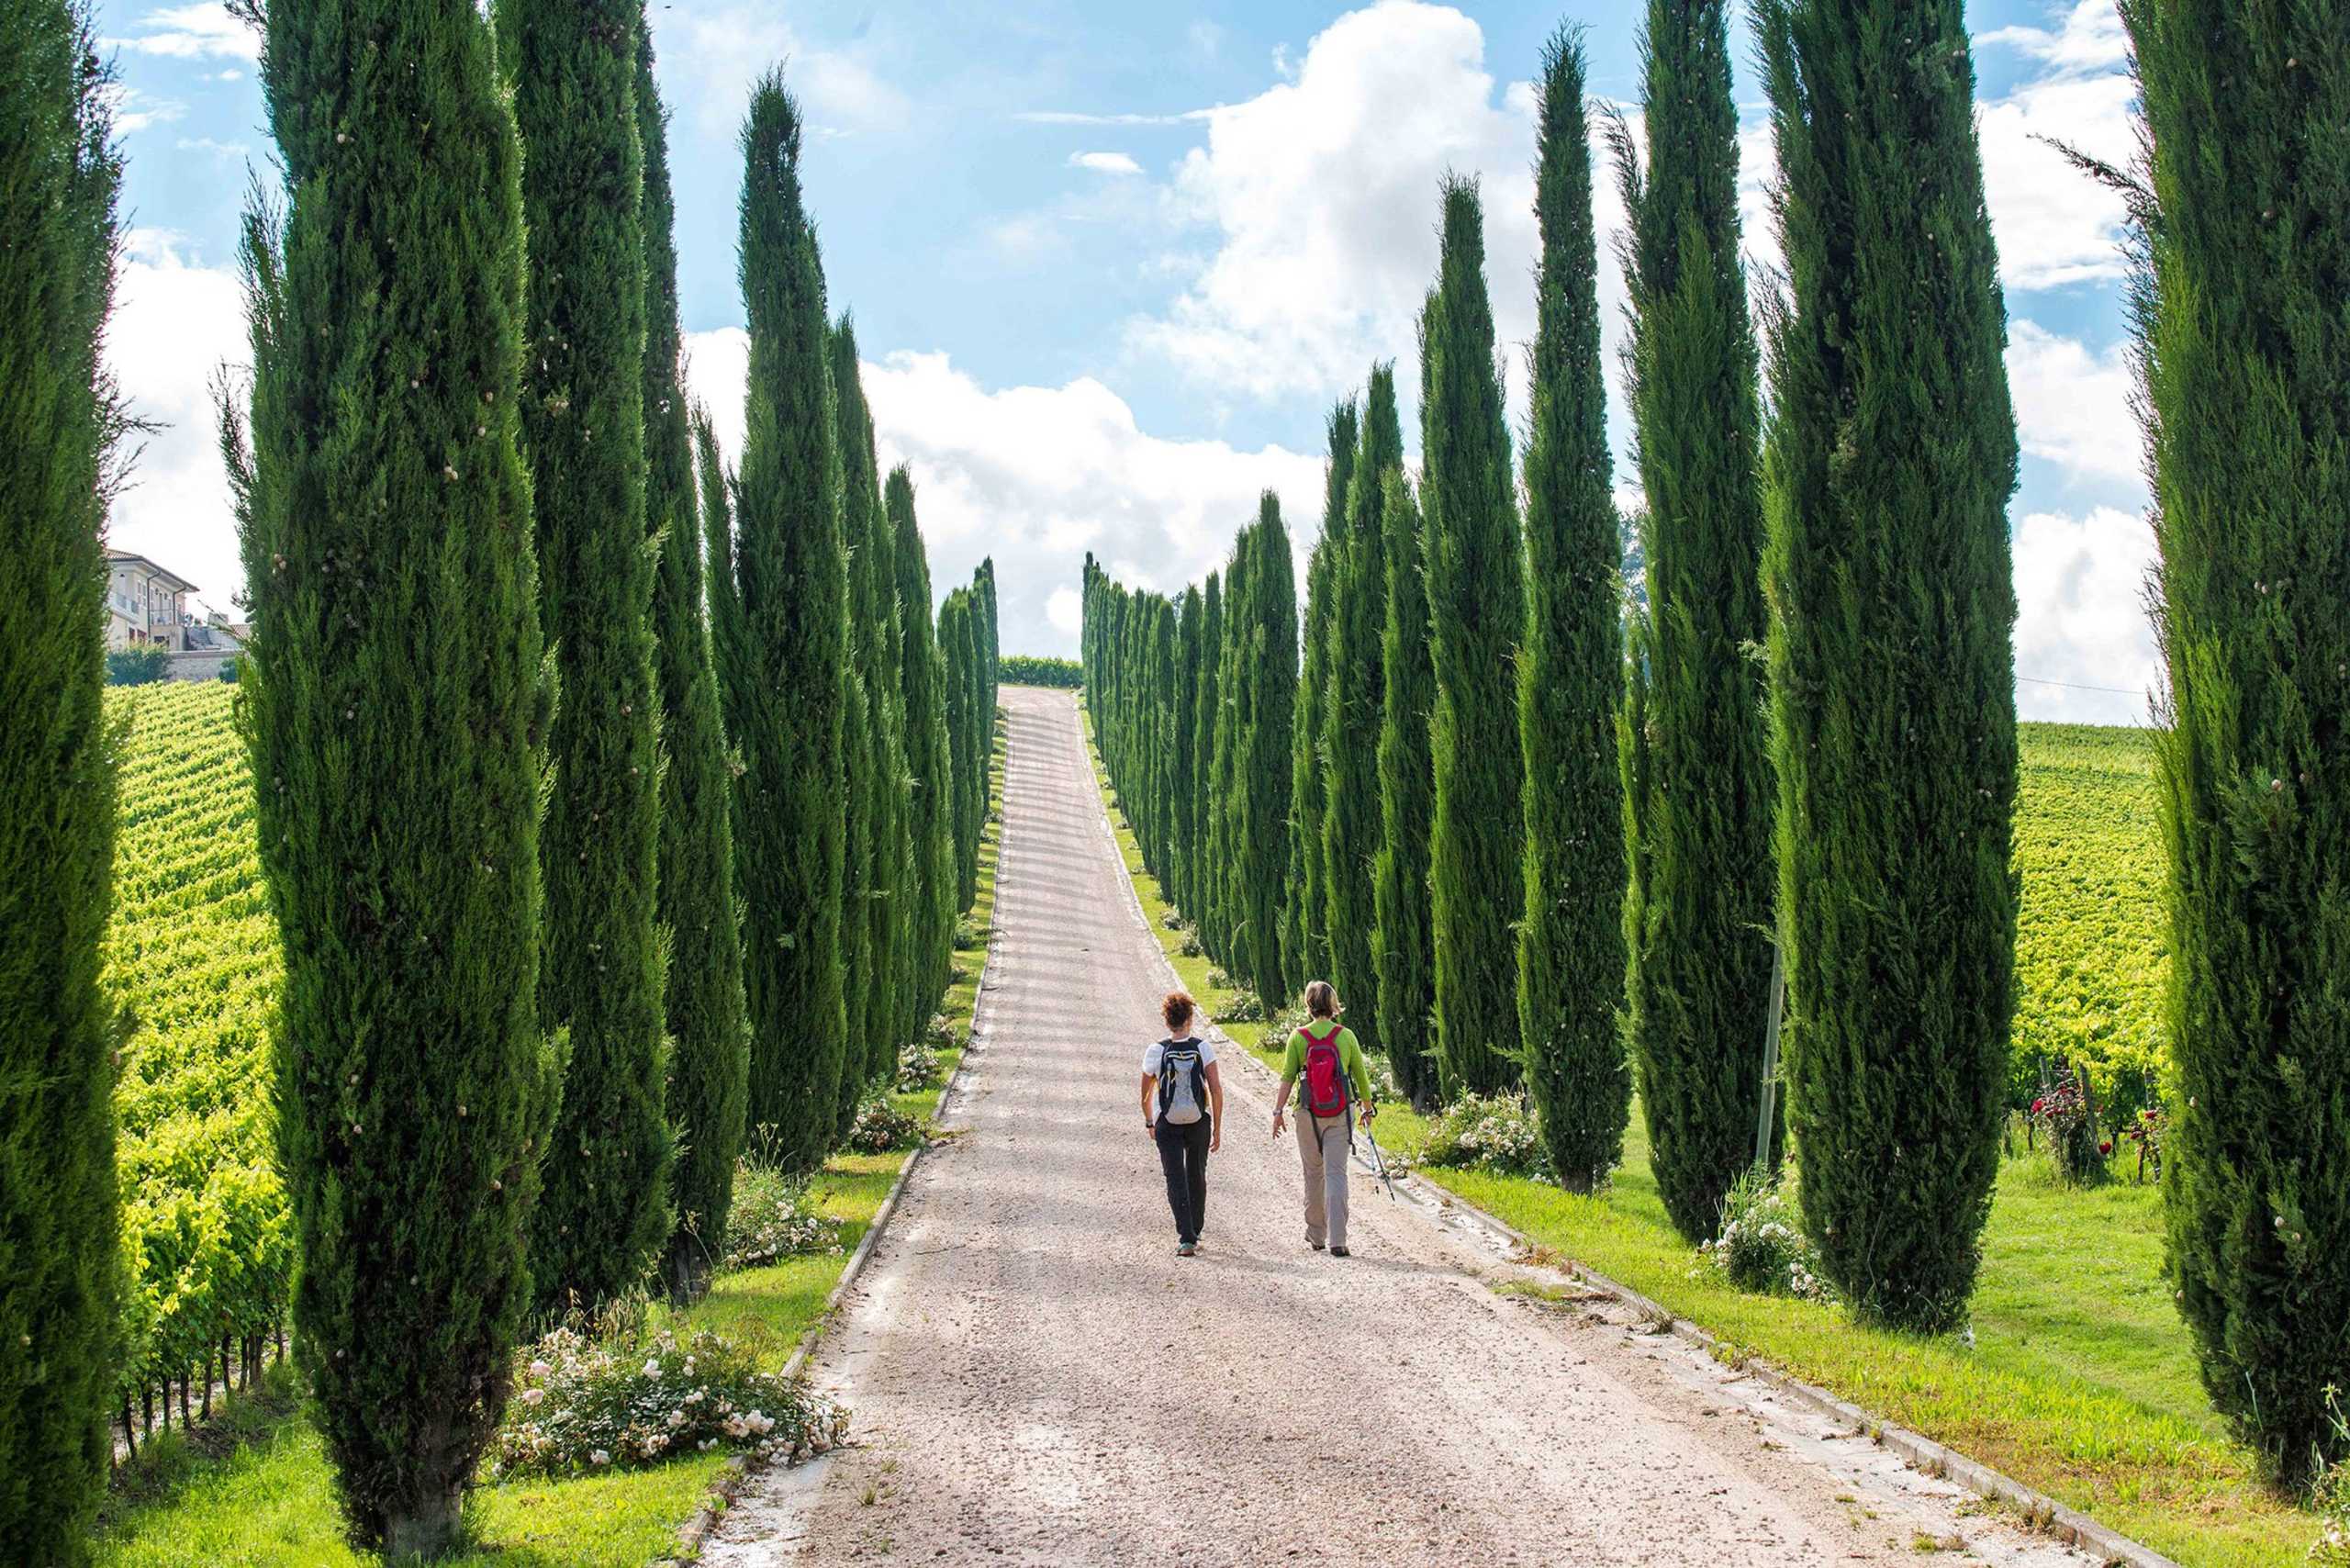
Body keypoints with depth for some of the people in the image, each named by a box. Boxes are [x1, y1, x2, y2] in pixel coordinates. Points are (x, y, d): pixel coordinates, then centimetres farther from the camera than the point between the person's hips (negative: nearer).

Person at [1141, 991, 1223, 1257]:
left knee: (1176, 1181, 2)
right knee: (1197, 1177, 19)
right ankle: (1194, 1233, 29)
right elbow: (1216, 1090, -10)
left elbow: (1146, 1096, 1)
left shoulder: (1155, 1052, -8)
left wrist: (1149, 1123, 19)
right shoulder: (1203, 1048, -8)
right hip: (1199, 1123, 1)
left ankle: (1186, 1238, -10)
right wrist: (1218, 1129, -2)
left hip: (1167, 1125, -1)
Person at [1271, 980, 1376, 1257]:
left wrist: (1279, 1111, 1)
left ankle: (1315, 1235, 25)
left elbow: (1287, 1077, -6)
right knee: (1336, 1173, -1)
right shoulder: (1346, 1036, -2)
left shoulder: (1298, 1037, -4)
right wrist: (1368, 1109, 16)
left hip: (1308, 1114, 0)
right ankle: (1337, 1240, -9)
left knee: (1313, 1174, 14)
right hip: (1340, 1115, 0)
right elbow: (1361, 1076, 4)